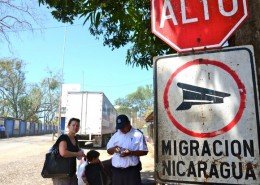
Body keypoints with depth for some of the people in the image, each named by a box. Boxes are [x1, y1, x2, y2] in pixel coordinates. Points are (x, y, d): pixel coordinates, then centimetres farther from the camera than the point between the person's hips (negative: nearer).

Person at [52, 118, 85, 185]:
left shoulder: (75, 139, 11)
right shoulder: (63, 137, -13)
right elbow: (63, 153, -31)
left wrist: (81, 154, 3)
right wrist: (77, 154, -17)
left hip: (72, 173, 8)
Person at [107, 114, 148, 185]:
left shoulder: (138, 135, -4)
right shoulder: (116, 135, 11)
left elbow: (144, 151, -6)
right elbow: (109, 151, 16)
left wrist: (130, 153, -20)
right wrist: (114, 149, -8)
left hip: (132, 170, -4)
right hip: (116, 170, 4)